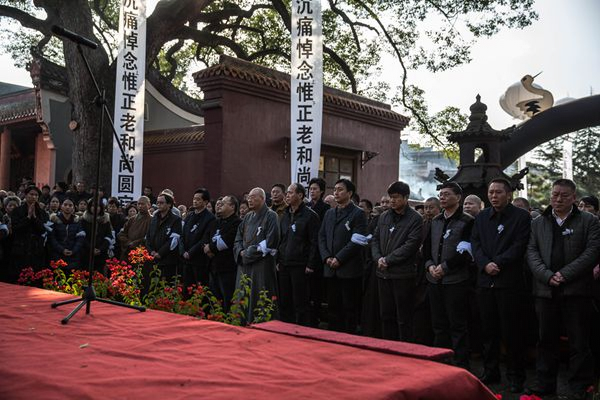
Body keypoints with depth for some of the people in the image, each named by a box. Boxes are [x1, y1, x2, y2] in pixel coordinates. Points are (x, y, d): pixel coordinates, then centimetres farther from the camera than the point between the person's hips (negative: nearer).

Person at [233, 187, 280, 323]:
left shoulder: (270, 216, -6)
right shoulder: (248, 216, 16)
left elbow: (271, 241, -15)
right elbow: (238, 237, 17)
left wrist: (250, 251, -13)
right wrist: (241, 251, -3)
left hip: (262, 263, -7)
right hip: (245, 263, 7)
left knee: (259, 297, -4)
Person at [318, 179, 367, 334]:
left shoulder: (358, 214, -5)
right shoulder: (329, 213, 15)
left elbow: (357, 241, -13)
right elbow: (321, 237, 12)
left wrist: (339, 259, -15)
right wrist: (326, 257, -2)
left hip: (349, 270, -6)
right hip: (330, 269, 6)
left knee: (349, 308, 1)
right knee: (333, 307, 11)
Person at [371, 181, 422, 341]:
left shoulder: (415, 219, -6)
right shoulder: (384, 217, 13)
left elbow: (410, 245, -14)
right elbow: (375, 239, 14)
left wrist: (388, 260, -14)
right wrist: (378, 258, -5)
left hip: (403, 274, -6)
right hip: (383, 273, 6)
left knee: (403, 319, 1)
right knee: (386, 315, 13)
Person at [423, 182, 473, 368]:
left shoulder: (467, 221, -6)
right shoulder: (435, 221, 14)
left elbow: (465, 253, -14)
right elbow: (427, 246, 15)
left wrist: (444, 267, -14)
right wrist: (430, 265, -1)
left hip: (455, 281, -6)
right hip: (435, 280, 6)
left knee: (458, 325, 0)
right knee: (439, 324, 13)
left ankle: (461, 365, 10)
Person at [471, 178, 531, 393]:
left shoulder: (521, 216, -1)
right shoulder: (482, 217, 13)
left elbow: (519, 246, -9)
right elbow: (475, 244, 6)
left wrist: (498, 263, -15)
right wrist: (485, 264, -11)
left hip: (510, 281, -4)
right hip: (485, 280, 4)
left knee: (511, 331, 1)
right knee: (488, 329, 11)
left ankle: (516, 376, 14)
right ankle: (490, 372, 23)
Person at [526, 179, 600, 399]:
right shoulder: (538, 223, 13)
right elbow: (532, 252, 5)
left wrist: (565, 274, -14)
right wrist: (547, 276, -11)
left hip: (576, 290, -3)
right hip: (545, 290, 3)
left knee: (579, 342, 3)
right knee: (546, 340, 10)